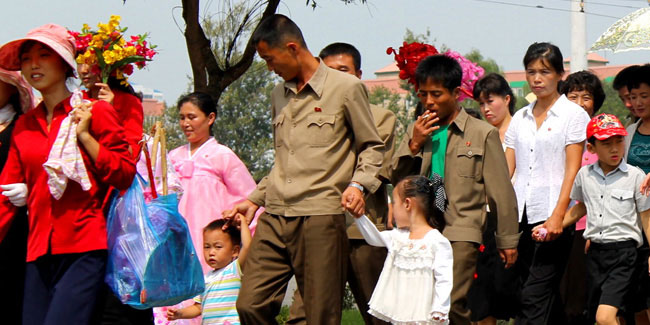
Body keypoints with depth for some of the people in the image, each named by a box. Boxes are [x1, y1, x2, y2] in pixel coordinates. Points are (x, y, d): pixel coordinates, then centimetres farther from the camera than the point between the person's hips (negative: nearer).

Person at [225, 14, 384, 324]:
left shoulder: (346, 87, 1)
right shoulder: (279, 95, 20)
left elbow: (371, 146, 5)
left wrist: (358, 184, -11)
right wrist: (254, 199, 24)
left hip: (320, 216, -6)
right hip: (274, 218, 6)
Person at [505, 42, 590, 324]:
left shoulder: (573, 114, 1)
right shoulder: (520, 119, 17)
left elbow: (572, 171, -6)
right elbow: (506, 170, 13)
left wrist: (558, 216, -16)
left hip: (552, 216, -5)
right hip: (521, 216, 5)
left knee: (534, 298, -13)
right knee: (548, 299, 8)